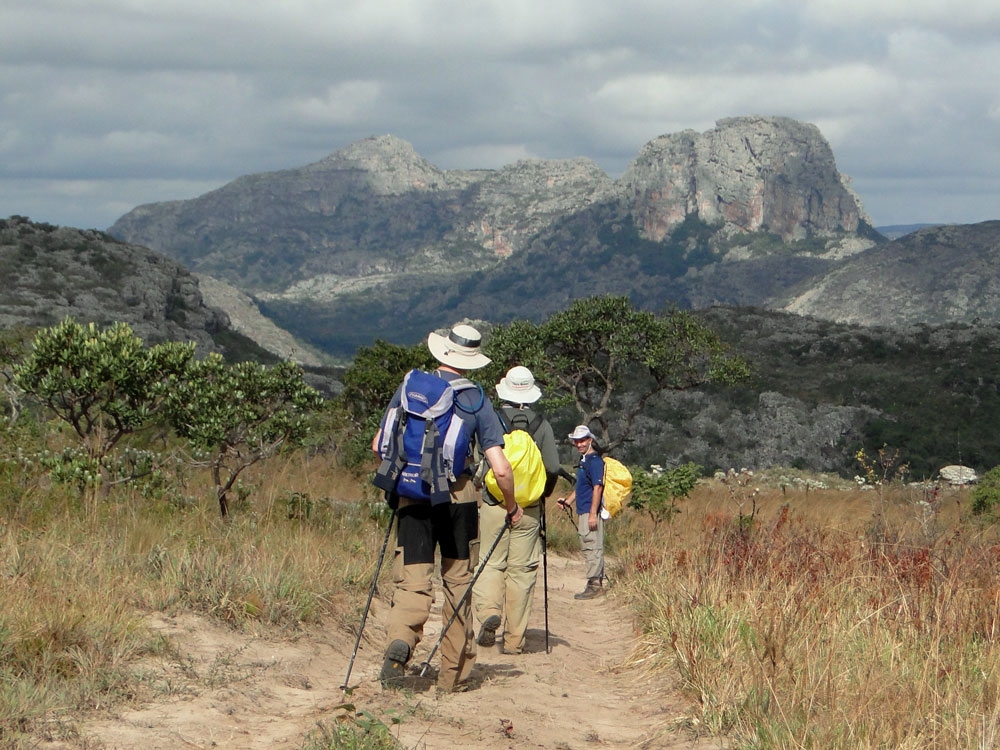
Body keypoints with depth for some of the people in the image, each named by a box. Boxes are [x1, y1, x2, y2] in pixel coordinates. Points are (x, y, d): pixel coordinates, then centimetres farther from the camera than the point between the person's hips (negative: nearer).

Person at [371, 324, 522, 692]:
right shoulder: (476, 400, 0)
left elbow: (378, 446, 9)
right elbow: (500, 469, -5)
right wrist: (511, 507, 12)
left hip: (412, 497, 1)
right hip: (458, 496, -1)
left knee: (412, 581, 0)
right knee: (458, 582, 13)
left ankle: (400, 640, -31)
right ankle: (455, 674, 18)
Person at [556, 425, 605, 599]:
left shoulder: (595, 460, -12)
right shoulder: (583, 460, 19)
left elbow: (597, 487, -18)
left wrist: (593, 514, -22)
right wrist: (568, 500, 19)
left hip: (591, 512, -10)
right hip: (583, 512, 10)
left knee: (592, 547, -9)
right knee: (588, 548, 12)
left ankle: (594, 585, -9)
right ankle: (597, 584, 16)